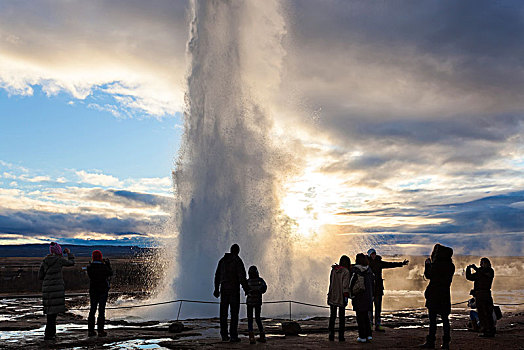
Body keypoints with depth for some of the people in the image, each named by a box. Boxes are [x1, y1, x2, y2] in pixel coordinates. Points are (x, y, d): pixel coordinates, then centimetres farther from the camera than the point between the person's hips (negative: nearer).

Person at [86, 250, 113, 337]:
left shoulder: (89, 267, -7)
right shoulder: (104, 267, -16)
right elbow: (110, 273, 1)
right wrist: (108, 264, 14)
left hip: (93, 291, 4)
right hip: (103, 291, -3)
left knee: (92, 310, 12)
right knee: (101, 310, 2)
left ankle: (90, 330, 13)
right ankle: (100, 331, 3)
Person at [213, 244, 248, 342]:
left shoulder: (222, 260, 10)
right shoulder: (237, 261, -6)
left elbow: (217, 276, 14)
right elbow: (242, 277, -12)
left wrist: (216, 289, 22)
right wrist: (246, 289, -4)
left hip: (224, 289, 5)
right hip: (234, 289, -5)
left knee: (223, 313, 9)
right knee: (234, 313, -1)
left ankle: (224, 335, 11)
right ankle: (233, 336, -4)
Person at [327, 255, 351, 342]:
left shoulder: (333, 270, 5)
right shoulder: (346, 272, -10)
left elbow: (331, 282, 8)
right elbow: (345, 286, -15)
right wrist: (346, 297, -13)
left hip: (332, 297, 4)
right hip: (341, 298, -4)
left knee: (332, 316, 12)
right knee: (341, 317, 6)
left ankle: (331, 334, 8)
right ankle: (341, 336, 6)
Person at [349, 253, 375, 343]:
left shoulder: (355, 270, -13)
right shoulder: (369, 269, 4)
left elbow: (352, 283, -12)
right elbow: (373, 282, 10)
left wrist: (351, 295, -1)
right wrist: (372, 295, 17)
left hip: (358, 296, -5)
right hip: (368, 296, 5)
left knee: (360, 316, 2)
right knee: (366, 316, 17)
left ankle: (362, 337, 4)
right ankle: (368, 335, 16)